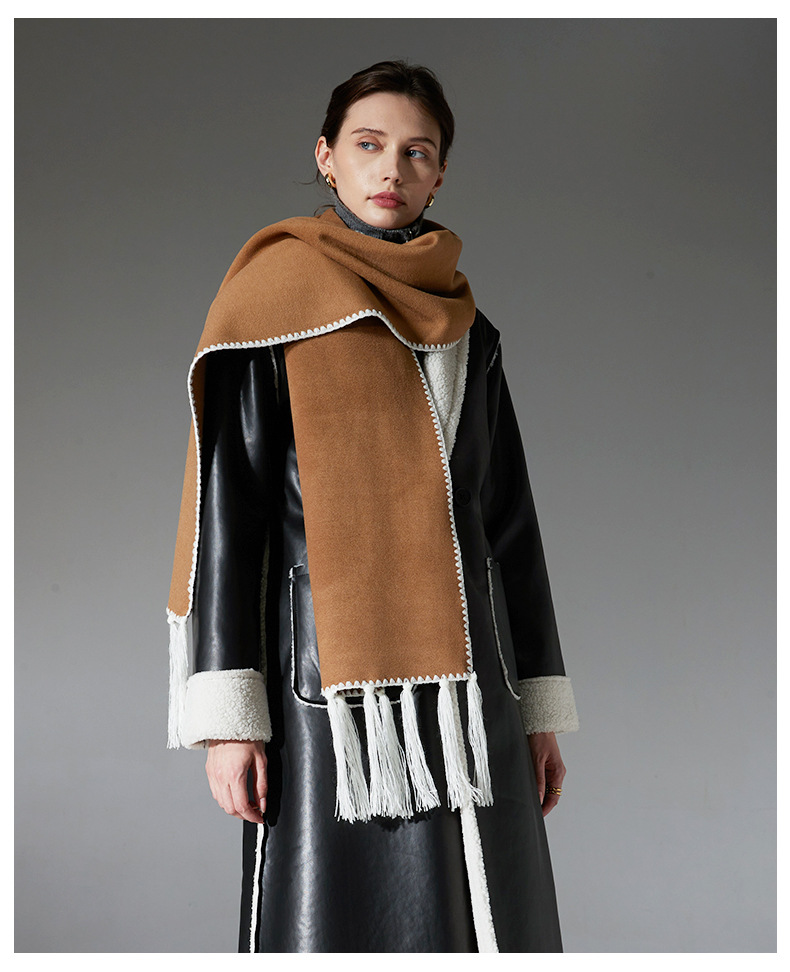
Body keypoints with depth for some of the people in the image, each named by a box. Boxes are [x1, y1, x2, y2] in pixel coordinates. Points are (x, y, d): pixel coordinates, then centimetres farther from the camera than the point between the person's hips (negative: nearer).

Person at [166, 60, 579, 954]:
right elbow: (223, 505, -4)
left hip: (467, 686, 5)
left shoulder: (468, 334, 16)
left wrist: (539, 704, 12)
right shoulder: (275, 298, 2)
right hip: (333, 682, -4)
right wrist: (226, 712, -11)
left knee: (481, 925, 3)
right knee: (337, 924, -6)